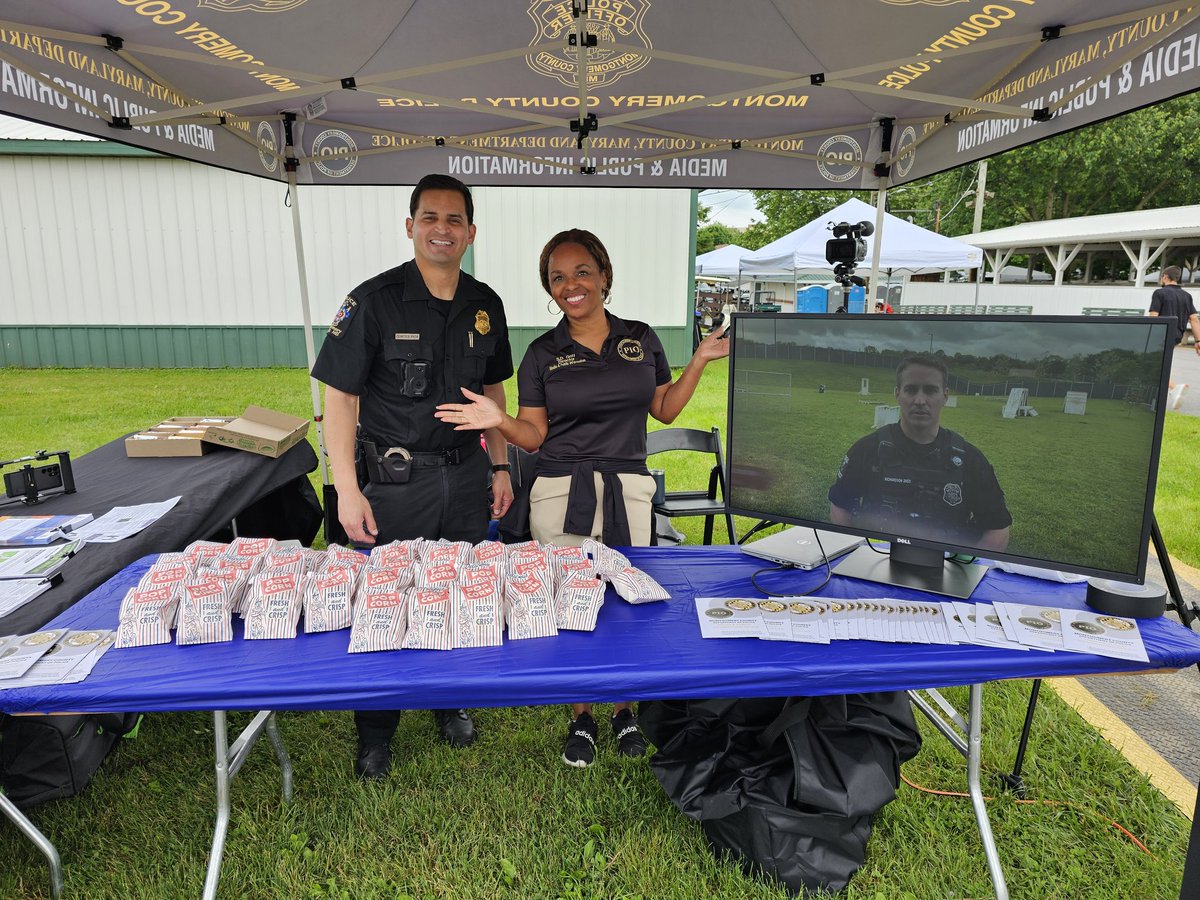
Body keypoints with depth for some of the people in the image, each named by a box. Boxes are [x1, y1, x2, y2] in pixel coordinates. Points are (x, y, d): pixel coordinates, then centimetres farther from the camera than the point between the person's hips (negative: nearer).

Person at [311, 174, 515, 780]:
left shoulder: (485, 305, 5)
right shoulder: (373, 301, -10)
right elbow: (339, 396, -10)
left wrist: (500, 467, 11)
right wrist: (348, 490, -15)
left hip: (465, 476, 4)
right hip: (394, 479, -4)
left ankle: (452, 702, 38)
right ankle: (375, 733, 27)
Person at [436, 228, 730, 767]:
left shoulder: (641, 339, 6)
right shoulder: (542, 354, 3)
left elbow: (665, 410, 12)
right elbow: (534, 435, 2)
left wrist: (701, 360, 4)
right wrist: (499, 420, -17)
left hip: (627, 491, 1)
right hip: (561, 495, -1)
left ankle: (624, 710, 31)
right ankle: (581, 717, 27)